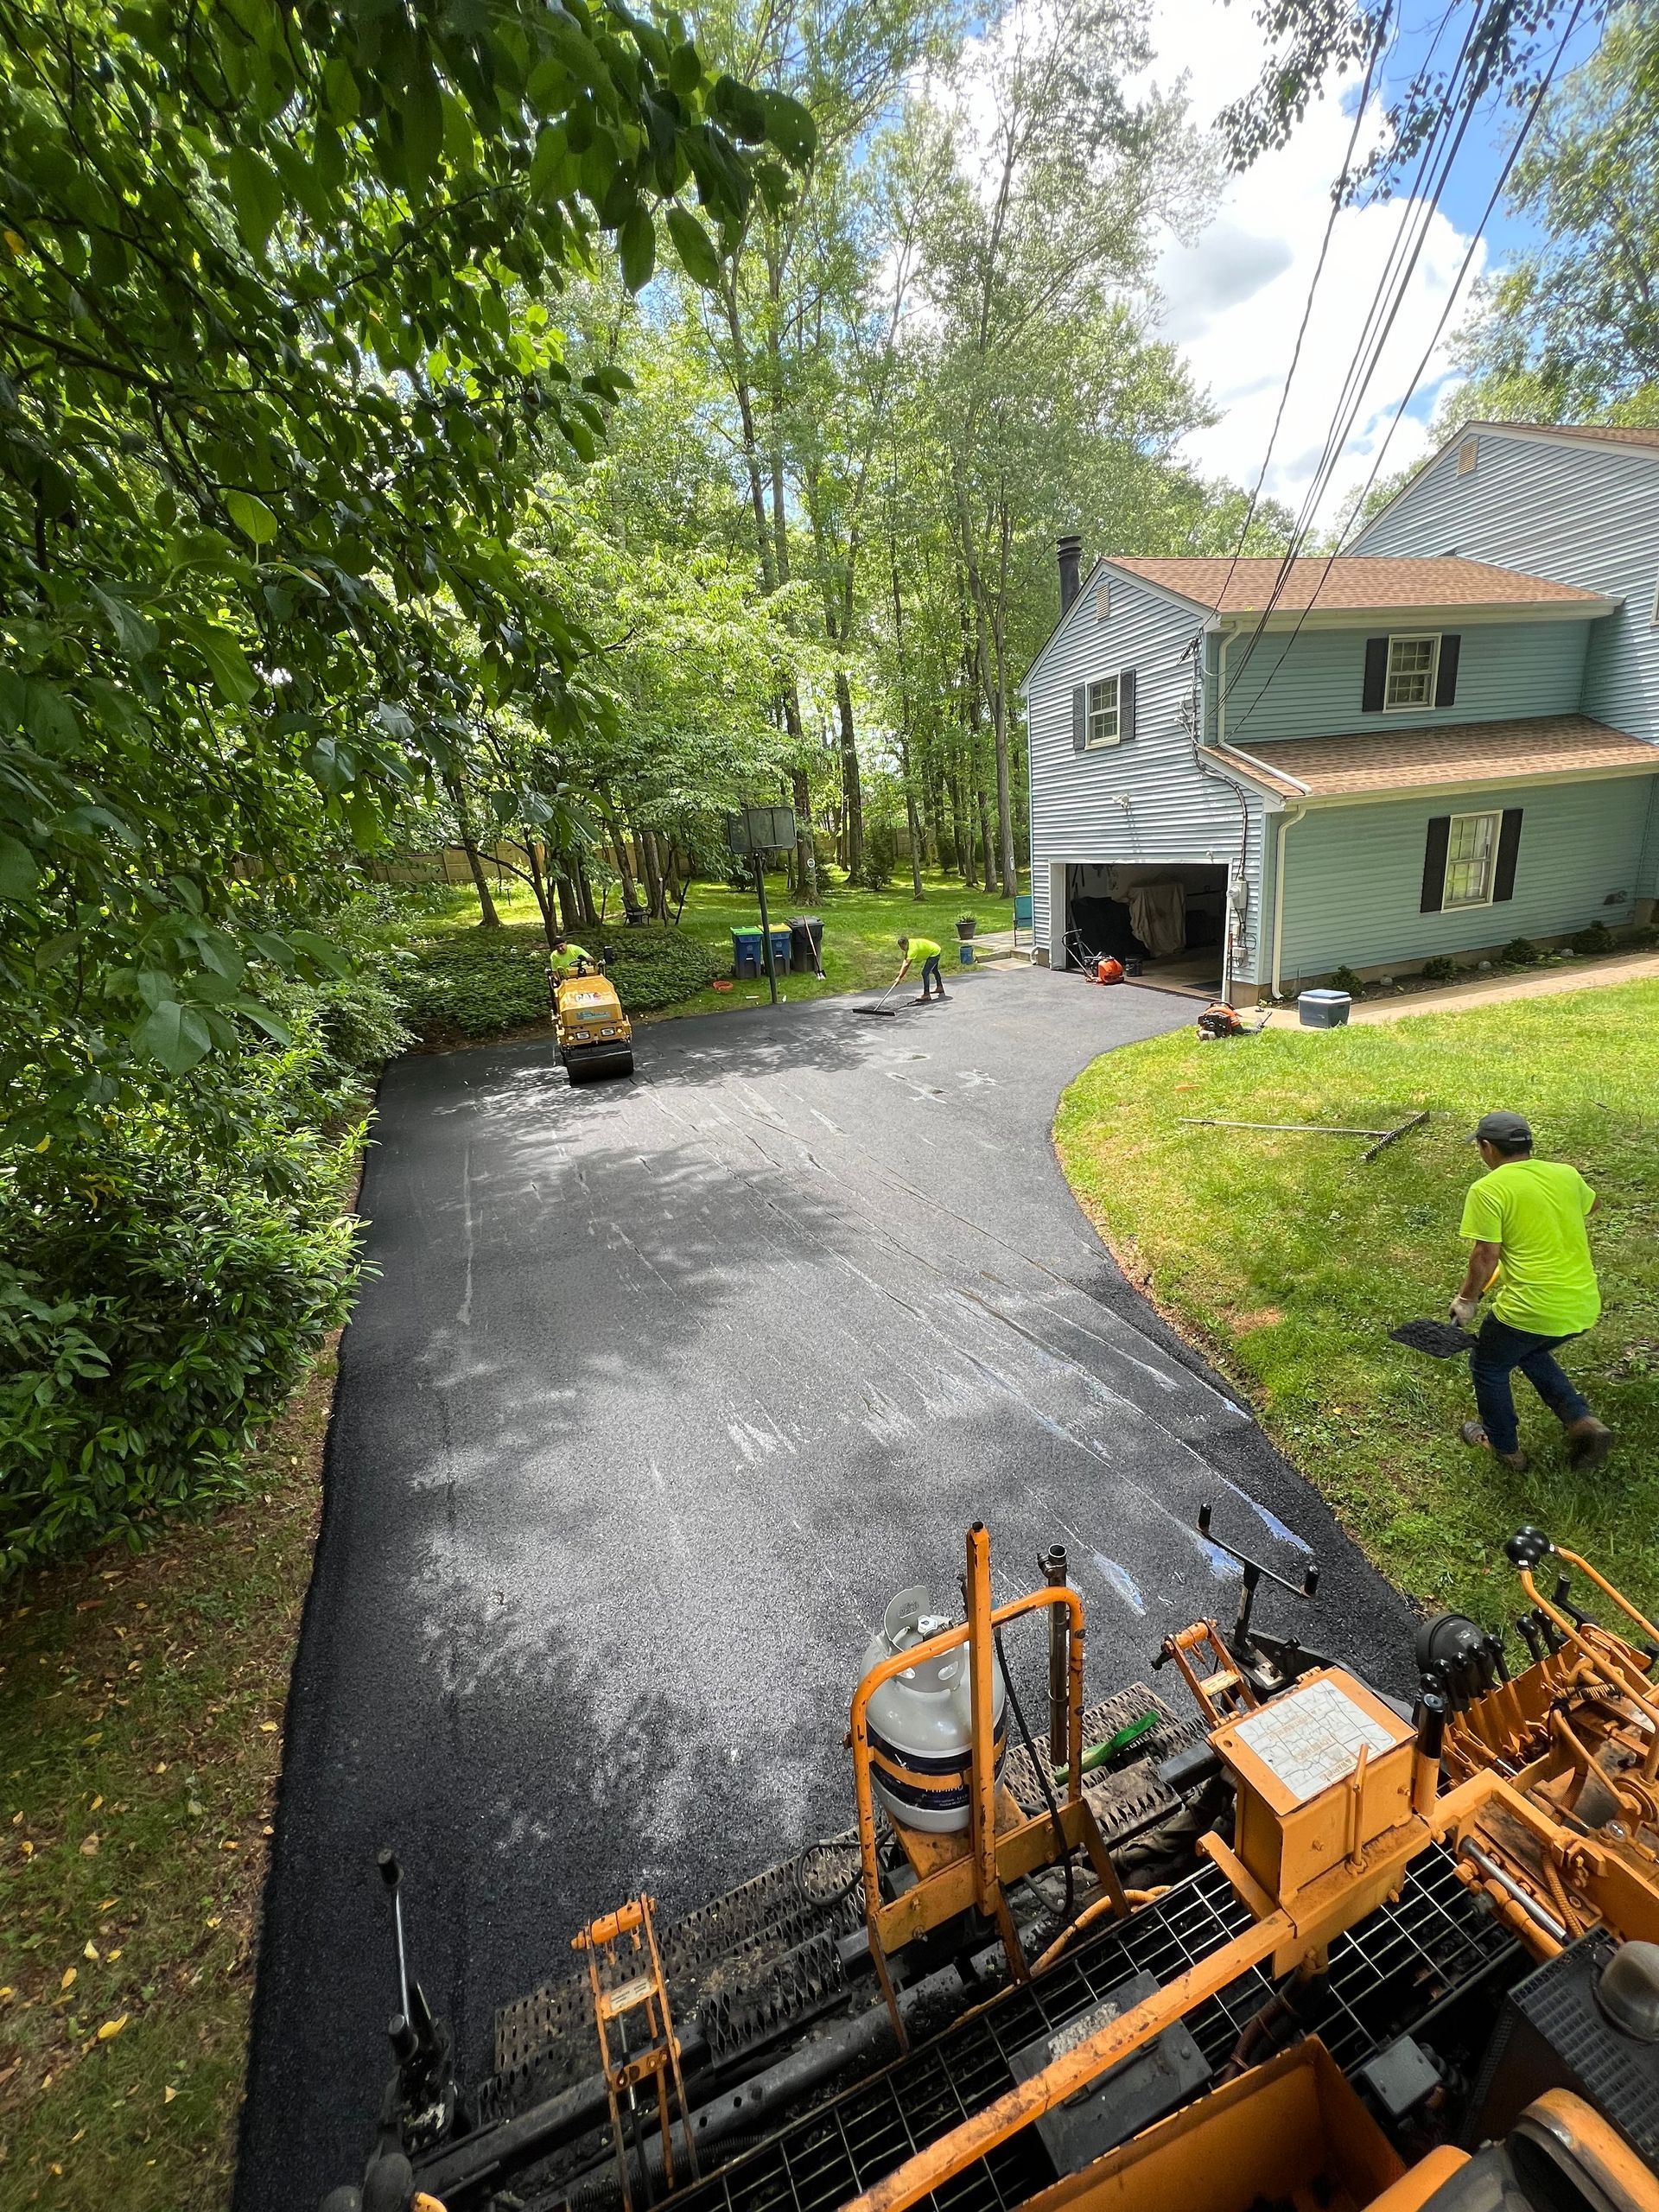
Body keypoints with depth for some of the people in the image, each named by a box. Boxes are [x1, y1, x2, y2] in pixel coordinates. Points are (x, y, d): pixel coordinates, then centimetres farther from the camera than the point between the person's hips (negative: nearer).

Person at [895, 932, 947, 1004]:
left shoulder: (912, 949, -38)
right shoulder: (908, 944, -12)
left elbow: (907, 965, -41)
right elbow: (905, 960, -12)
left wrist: (900, 978, -43)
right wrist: (901, 971, -25)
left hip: (934, 953, -11)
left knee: (925, 973, -21)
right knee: (934, 970, 31)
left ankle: (926, 994, -15)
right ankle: (940, 987, 54)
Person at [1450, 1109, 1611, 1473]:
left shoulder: (1487, 1190, -16)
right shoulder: (1566, 1174, 4)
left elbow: (1485, 1255, -17)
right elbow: (1590, 1205, 28)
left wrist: (1467, 1300, -4)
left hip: (1531, 1308, -7)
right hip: (1584, 1306, 7)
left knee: (1488, 1367, 19)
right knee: (1532, 1353, 34)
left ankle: (1505, 1448, 33)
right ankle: (1582, 1421, 20)